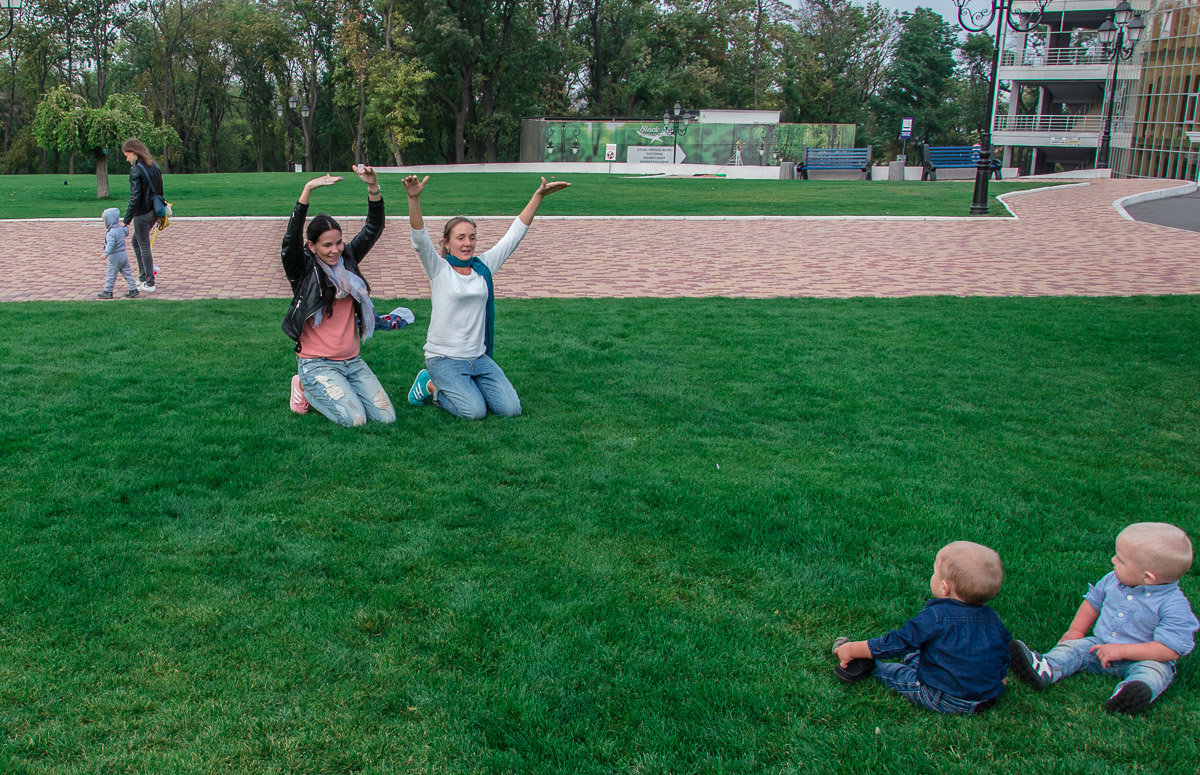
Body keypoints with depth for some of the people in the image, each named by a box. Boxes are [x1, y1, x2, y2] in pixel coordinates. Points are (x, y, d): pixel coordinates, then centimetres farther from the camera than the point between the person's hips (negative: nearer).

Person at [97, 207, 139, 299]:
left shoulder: (111, 233, -20)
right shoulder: (121, 229, 5)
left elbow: (111, 244, -31)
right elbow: (126, 233, 28)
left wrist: (106, 253, -37)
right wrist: (124, 226, 40)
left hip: (115, 257, -8)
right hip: (124, 255, 8)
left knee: (110, 275, 2)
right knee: (127, 273, 12)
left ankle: (107, 292, 8)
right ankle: (133, 289, 12)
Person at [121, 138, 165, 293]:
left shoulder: (136, 169, -16)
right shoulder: (154, 166, 8)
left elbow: (134, 197, -20)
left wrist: (126, 220, -17)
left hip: (142, 213, -8)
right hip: (154, 211, 8)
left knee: (144, 247, 1)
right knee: (136, 242, 22)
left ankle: (150, 284, 6)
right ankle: (143, 277, 25)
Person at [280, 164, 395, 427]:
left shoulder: (347, 260, 7)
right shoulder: (303, 270, -7)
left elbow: (374, 228, 1)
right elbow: (291, 237, -24)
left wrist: (373, 187, -15)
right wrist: (308, 189, -35)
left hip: (352, 361, 5)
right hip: (317, 364, -5)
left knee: (386, 417, -7)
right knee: (355, 419, -21)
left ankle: (335, 390, 18)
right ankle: (307, 388, 7)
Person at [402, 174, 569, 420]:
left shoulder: (484, 266, 7)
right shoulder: (439, 269, -5)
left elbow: (515, 234, 5)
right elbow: (419, 239, -21)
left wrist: (538, 196, -2)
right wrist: (414, 199, -38)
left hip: (479, 358, 5)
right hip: (443, 359, -5)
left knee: (510, 409, -7)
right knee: (475, 412, -19)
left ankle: (460, 387, 17)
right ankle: (433, 386, 9)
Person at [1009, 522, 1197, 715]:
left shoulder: (1175, 605, -20)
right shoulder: (1113, 580, -1)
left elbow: (1170, 650, -24)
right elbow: (1093, 601, 19)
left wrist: (1122, 651, -28)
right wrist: (1076, 631, 11)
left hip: (1139, 659, -5)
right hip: (1100, 645, 5)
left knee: (1156, 669, -33)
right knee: (1074, 645, -16)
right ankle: (1046, 668, -44)